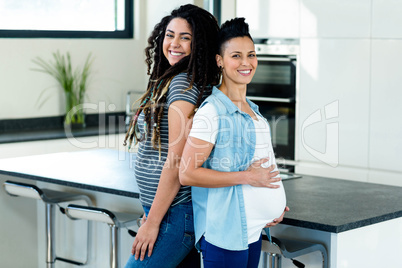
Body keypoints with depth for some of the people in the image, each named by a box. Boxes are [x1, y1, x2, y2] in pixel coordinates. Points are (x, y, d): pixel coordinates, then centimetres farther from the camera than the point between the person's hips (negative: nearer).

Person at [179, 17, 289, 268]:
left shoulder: (252, 109, 14)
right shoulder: (212, 111, -14)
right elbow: (187, 173, -19)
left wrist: (274, 206, 11)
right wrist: (247, 177, -18)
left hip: (252, 230, 8)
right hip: (225, 233, -8)